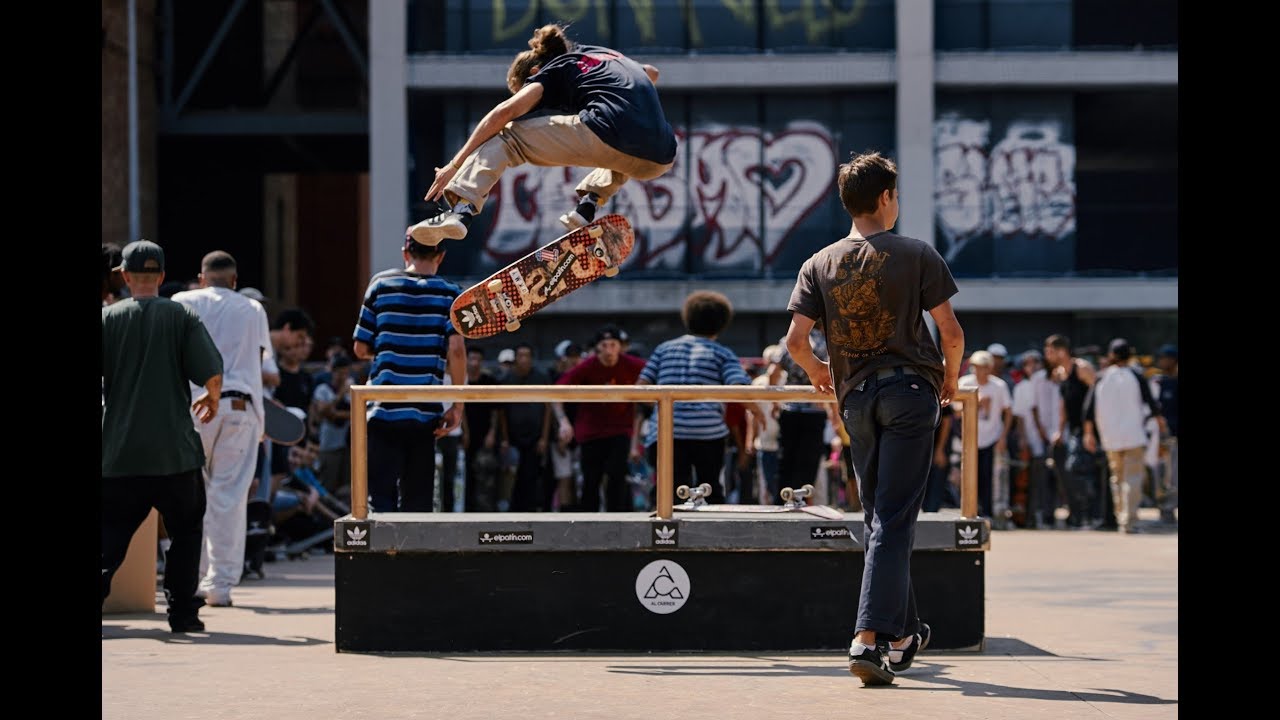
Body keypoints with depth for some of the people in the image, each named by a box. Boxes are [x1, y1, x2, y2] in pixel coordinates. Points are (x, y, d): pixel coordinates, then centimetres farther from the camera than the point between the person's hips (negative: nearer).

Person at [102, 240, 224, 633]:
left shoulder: (108, 317, 0)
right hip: (176, 452, -1)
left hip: (119, 451, 1)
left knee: (111, 532, 8)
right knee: (186, 531, 13)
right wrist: (212, 399, 14)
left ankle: (99, 593, -9)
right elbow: (212, 374, -7)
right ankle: (183, 611, 9)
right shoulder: (183, 316, -2)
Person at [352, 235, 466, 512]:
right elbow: (456, 349, -11)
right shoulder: (449, 294, 2)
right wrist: (458, 405, -5)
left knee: (382, 497, 0)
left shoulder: (381, 285, 4)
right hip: (424, 414, 0)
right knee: (418, 502, 9)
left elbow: (361, 349, 6)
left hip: (383, 409, 0)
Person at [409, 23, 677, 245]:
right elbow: (651, 73, 51)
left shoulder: (552, 71, 15)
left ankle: (460, 212, -11)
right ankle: (588, 204, 19)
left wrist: (455, 164, 0)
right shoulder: (607, 55, 34)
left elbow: (506, 111, 0)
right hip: (659, 161, 6)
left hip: (605, 137, -6)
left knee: (506, 136, 9)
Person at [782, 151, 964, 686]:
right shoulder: (918, 256, -2)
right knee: (894, 520, -7)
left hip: (856, 398, 3)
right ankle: (868, 639, -18)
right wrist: (950, 379, 14)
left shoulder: (820, 264, 4)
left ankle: (904, 633, 23)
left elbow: (795, 340, -4)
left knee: (877, 519, 15)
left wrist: (816, 370, 18)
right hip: (910, 391, -3)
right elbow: (951, 331, -5)